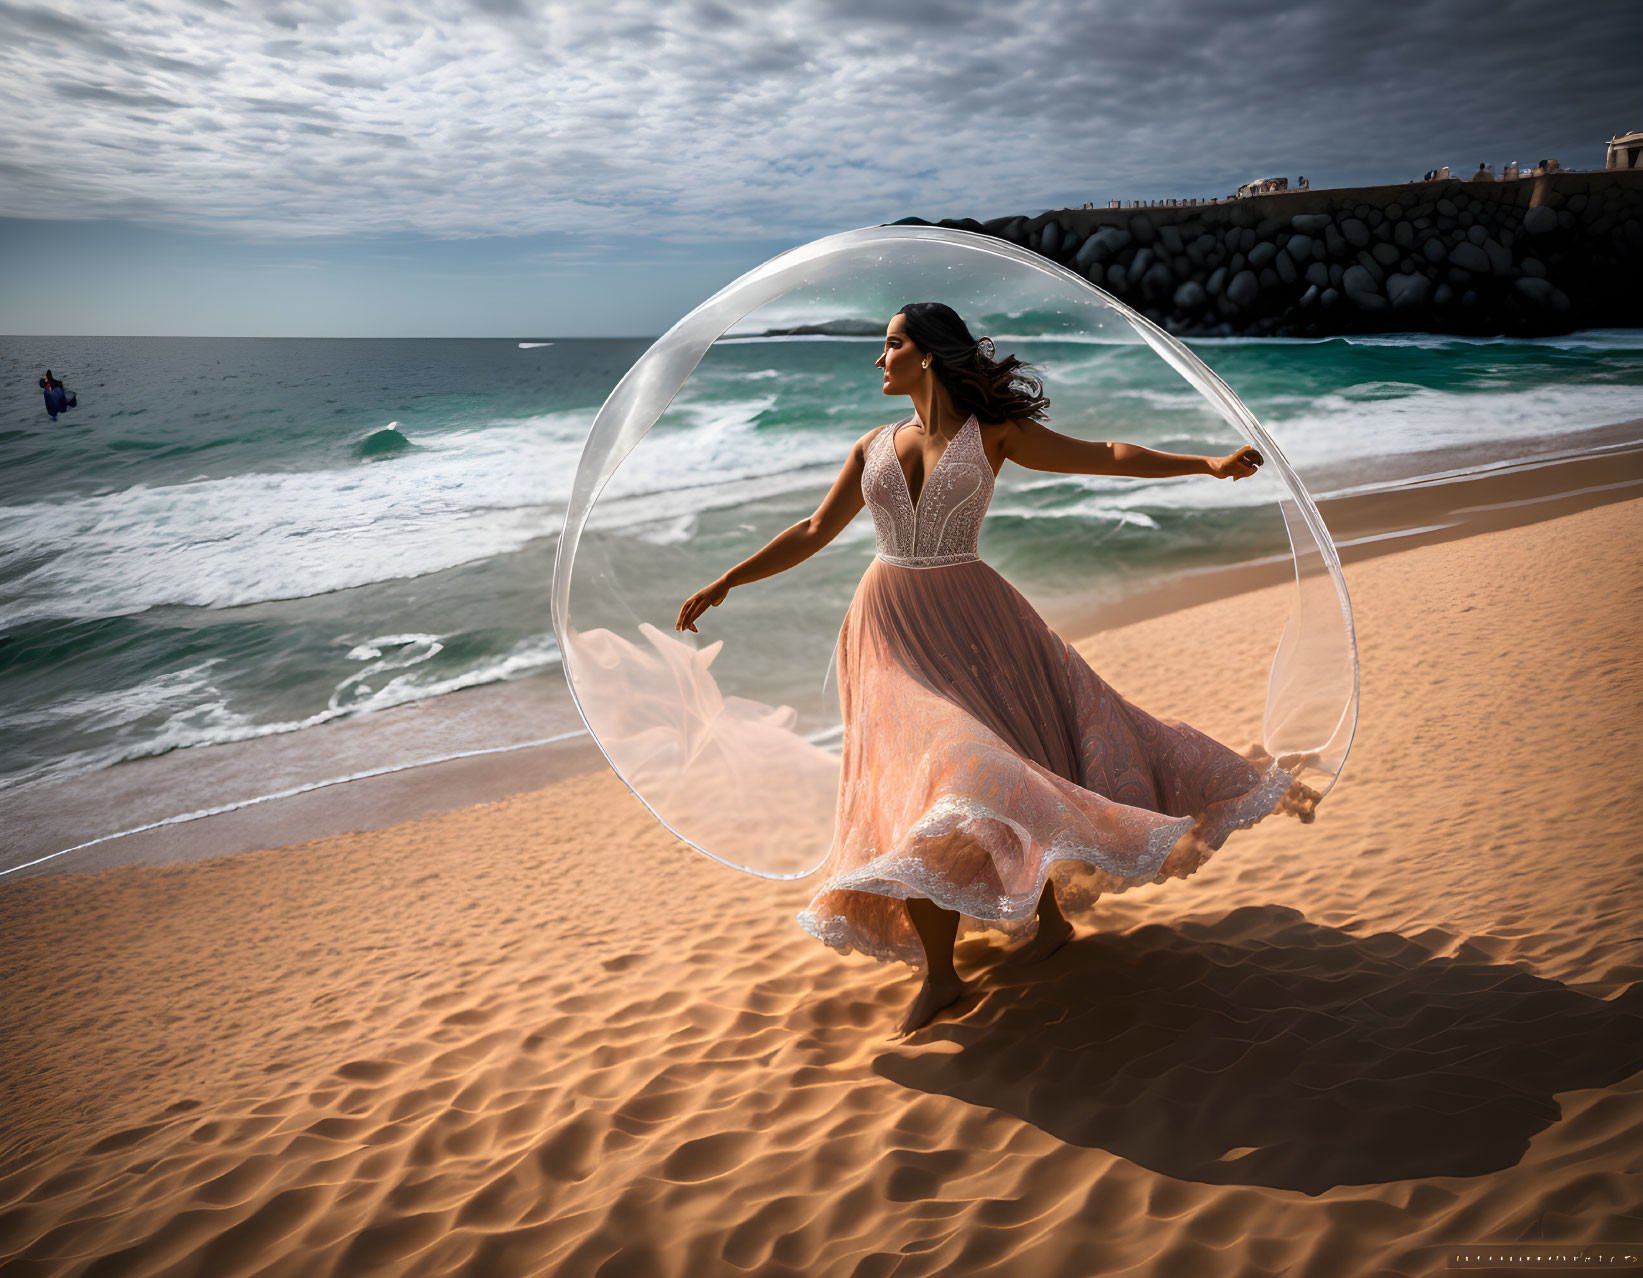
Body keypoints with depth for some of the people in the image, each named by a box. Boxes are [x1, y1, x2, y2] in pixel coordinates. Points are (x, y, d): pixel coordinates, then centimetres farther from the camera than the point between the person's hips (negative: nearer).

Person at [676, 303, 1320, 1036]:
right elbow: (814, 533, 14)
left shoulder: (992, 434, 0)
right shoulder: (873, 447, 9)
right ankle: (939, 975, 9)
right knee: (914, 789, -4)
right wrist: (725, 583, 12)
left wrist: (1209, 464, -8)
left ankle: (1049, 915, 29)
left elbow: (1104, 457, -1)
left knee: (1003, 769, 0)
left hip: (968, 620, -2)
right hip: (890, 630, 2)